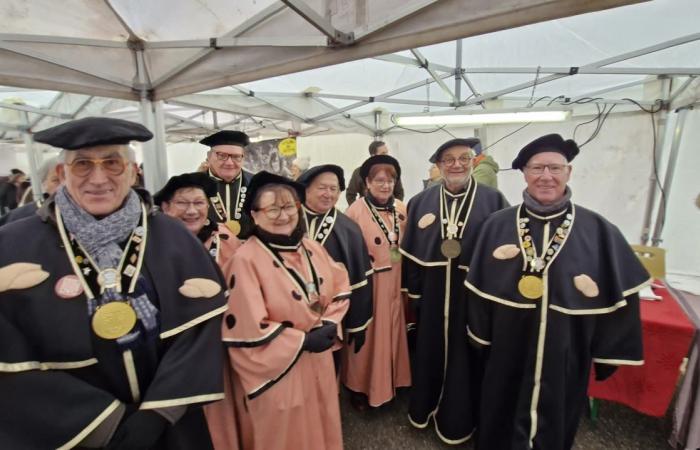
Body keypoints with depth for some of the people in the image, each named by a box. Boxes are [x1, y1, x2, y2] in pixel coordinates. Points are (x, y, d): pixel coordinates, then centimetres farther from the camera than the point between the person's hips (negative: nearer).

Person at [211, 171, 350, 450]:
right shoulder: (246, 260, -19)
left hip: (318, 364, 6)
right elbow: (245, 328, -22)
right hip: (277, 372, -5)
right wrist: (303, 341, -18)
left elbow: (340, 287, 7)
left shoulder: (313, 248, 1)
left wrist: (329, 324, -10)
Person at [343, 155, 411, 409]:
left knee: (393, 330, 18)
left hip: (395, 284, 5)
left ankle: (392, 379, 40)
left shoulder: (401, 209, 3)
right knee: (368, 335, 8)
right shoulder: (356, 211, -14)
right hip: (368, 285, -5)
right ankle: (362, 386, 29)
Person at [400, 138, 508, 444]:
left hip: (473, 296, -1)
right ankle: (425, 407, 43)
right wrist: (413, 292, 2)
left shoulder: (493, 200, -4)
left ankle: (457, 419, 39)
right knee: (429, 353, 18)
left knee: (464, 357, 15)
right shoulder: (420, 202, 0)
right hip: (431, 296, 2)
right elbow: (410, 250, 2)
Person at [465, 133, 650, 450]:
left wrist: (608, 354, 1)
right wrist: (481, 338, 3)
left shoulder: (599, 231, -8)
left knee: (555, 425, 23)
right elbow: (480, 286, -2)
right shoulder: (497, 225, -8)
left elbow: (618, 296, -2)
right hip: (508, 352, 1)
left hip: (566, 354, 0)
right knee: (501, 419, 22)